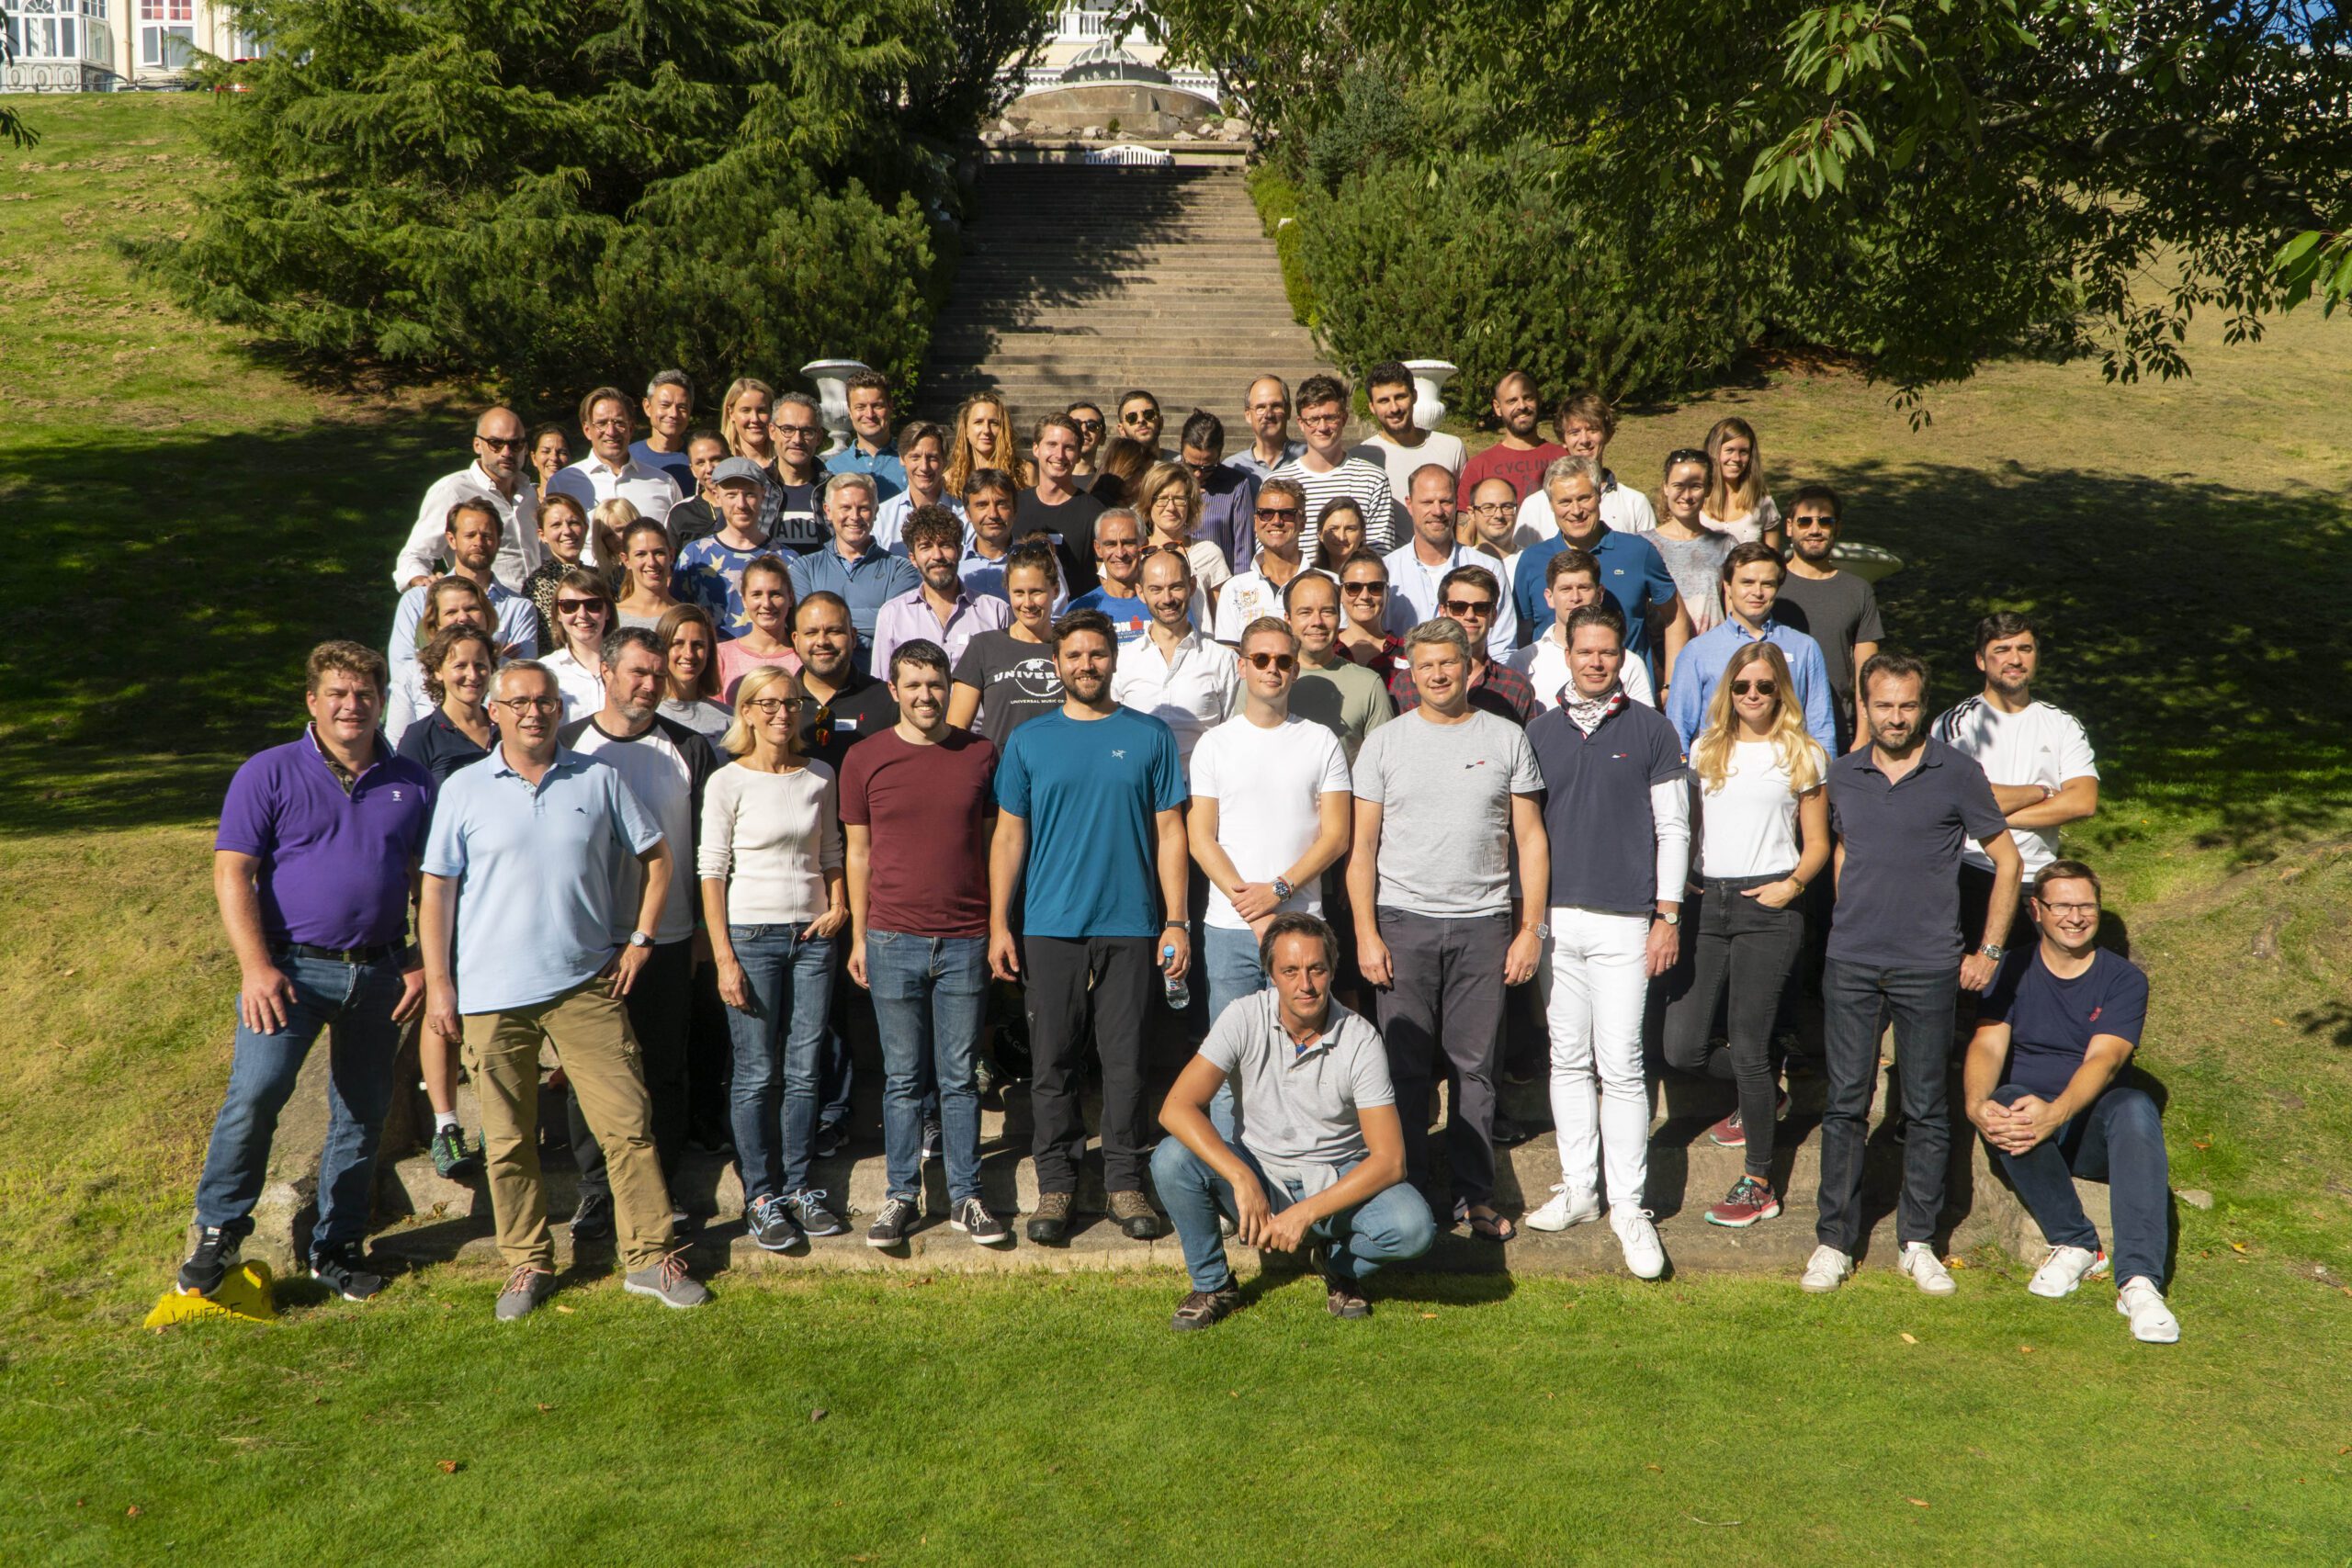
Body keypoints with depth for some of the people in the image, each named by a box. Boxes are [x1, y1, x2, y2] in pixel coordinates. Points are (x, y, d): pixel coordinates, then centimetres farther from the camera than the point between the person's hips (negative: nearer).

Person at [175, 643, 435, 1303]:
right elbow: (232, 874, -6)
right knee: (254, 1093, -18)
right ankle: (218, 1233, 3)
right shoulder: (269, 773, -1)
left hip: (379, 973, 3)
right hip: (293, 967, -3)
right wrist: (256, 967, -15)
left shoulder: (411, 783, 8)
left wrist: (422, 963, 3)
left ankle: (338, 1248, 23)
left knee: (363, 1114, 9)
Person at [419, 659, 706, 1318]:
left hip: (586, 986, 0)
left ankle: (651, 1257, 10)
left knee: (627, 1125, -1)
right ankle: (528, 1264, 22)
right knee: (508, 1140, 7)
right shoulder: (464, 789, 3)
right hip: (492, 995, 0)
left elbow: (656, 857, 13)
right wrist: (438, 983, -1)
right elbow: (437, 891, 4)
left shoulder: (599, 780, 5)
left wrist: (639, 940, 5)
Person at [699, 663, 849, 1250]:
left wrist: (838, 906, -1)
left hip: (812, 935, 4)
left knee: (805, 1070, 6)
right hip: (752, 935, -4)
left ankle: (798, 1186, 18)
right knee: (757, 1074, 1)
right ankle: (760, 1197, 11)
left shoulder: (820, 777, 8)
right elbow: (712, 871, -5)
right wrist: (724, 957, -10)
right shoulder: (728, 782, -4)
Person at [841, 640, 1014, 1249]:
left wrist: (1000, 928, 6)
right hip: (893, 940, 0)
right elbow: (858, 852, 7)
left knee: (961, 1078, 7)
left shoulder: (980, 755, 4)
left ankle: (966, 1197, 17)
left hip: (964, 941, 1)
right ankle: (901, 1195, 19)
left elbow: (992, 843, 9)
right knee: (903, 1078, 7)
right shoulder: (865, 760, 2)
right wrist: (858, 936, 6)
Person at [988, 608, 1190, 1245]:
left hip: (1130, 926, 0)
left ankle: (1125, 1181, 15)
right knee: (1052, 1061, 4)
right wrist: (997, 926, 1)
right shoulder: (1028, 741, 7)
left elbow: (1169, 832, 5)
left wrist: (1175, 921, -2)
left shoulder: (1149, 736, 6)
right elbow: (1008, 836, 7)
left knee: (1125, 1060, 4)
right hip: (1050, 927, 1)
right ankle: (1056, 1182, 15)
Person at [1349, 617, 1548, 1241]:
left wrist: (1531, 928, -1)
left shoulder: (1506, 739, 6)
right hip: (1403, 922, 0)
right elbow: (1361, 845, 4)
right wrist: (1366, 933, -4)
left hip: (1483, 924, 0)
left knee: (1475, 1066, 5)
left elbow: (1531, 839, 7)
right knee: (1405, 1065, 3)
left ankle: (1475, 1195, 16)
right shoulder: (1384, 742, 5)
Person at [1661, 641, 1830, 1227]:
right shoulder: (1705, 750, 15)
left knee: (1747, 1045, -6)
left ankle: (1759, 1182, 8)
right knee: (1682, 1048, 1)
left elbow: (1817, 844, 6)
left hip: (1766, 907, -4)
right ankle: (1764, 1094, 32)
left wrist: (1792, 884, -10)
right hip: (1706, 900, 4)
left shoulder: (1803, 756, 5)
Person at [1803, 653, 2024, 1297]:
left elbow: (2007, 860, 4)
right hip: (1850, 965, 2)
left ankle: (1918, 1242, 18)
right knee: (1845, 1103, 3)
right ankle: (1835, 1241, 12)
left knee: (1926, 1108, 6)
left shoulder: (1957, 773, -2)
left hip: (1927, 966, -2)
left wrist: (1989, 951, 1)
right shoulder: (1844, 774, 8)